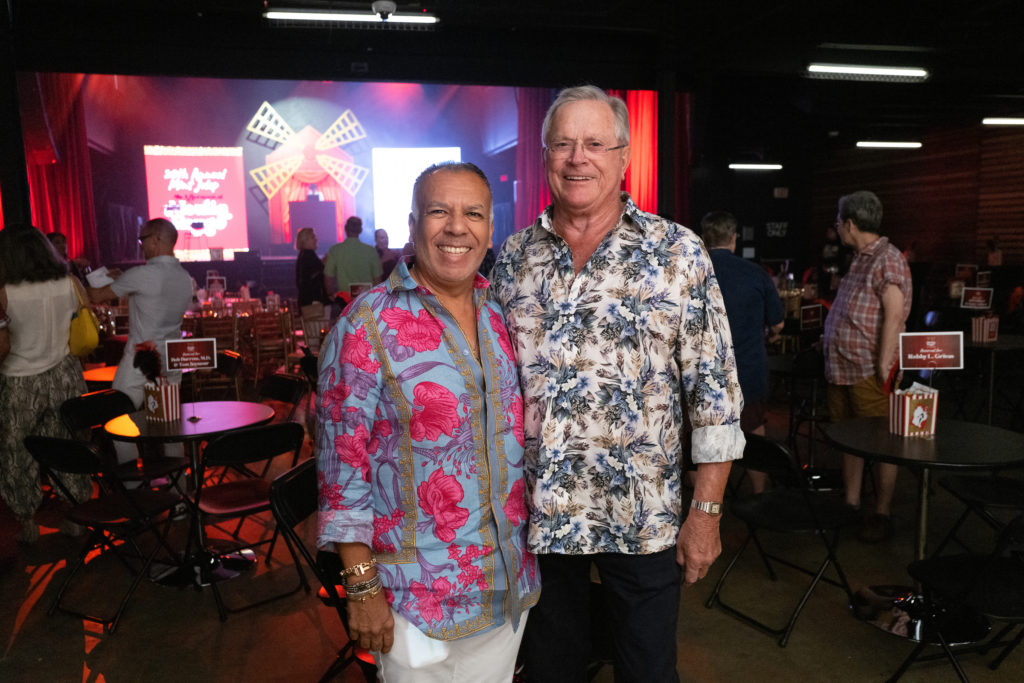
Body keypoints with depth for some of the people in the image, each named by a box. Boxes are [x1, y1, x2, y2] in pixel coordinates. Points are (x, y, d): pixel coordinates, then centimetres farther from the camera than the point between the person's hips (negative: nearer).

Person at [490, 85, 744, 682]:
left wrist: (707, 510, -8)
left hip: (643, 519, -2)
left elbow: (715, 391, -7)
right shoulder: (515, 257, 3)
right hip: (536, 514, 3)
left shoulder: (678, 253, -6)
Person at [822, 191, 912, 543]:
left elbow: (894, 314, -19)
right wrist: (828, 341, 21)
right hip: (841, 368, 9)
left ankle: (882, 513, 10)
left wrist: (883, 365, -21)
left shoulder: (888, 259, -12)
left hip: (868, 372, -9)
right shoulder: (859, 260, 16)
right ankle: (850, 505, 24)